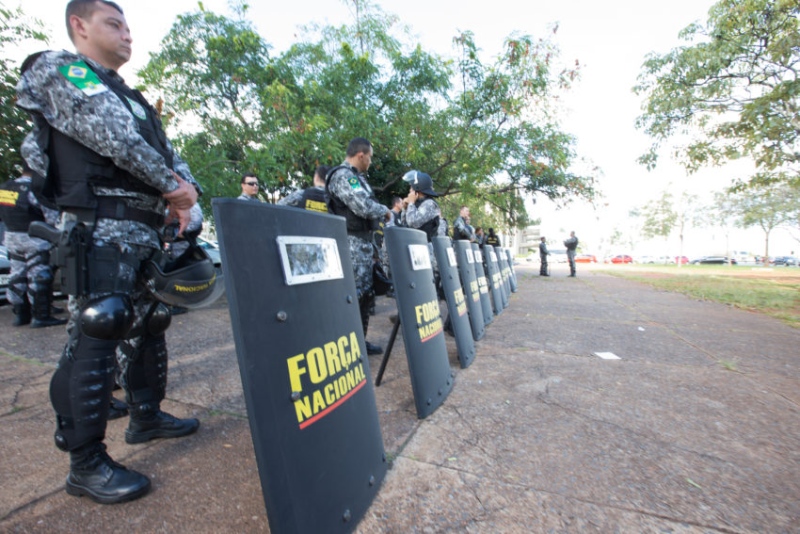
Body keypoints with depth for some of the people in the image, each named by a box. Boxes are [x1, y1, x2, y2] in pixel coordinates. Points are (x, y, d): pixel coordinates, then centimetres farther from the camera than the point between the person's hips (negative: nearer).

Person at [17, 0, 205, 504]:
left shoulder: (129, 97, 28)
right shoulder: (57, 69, 5)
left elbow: (166, 151, 20)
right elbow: (113, 137, -13)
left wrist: (186, 188, 0)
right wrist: (171, 185, -8)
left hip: (145, 229, 9)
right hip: (101, 228, -8)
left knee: (149, 325, 12)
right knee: (96, 335, -10)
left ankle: (147, 416, 28)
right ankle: (86, 463, 2)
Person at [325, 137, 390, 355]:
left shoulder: (357, 177, 22)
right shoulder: (342, 176, -10)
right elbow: (364, 207, -21)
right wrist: (386, 211, -4)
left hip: (364, 242, 10)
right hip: (352, 243, -10)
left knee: (365, 293, 12)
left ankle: (360, 341, 22)